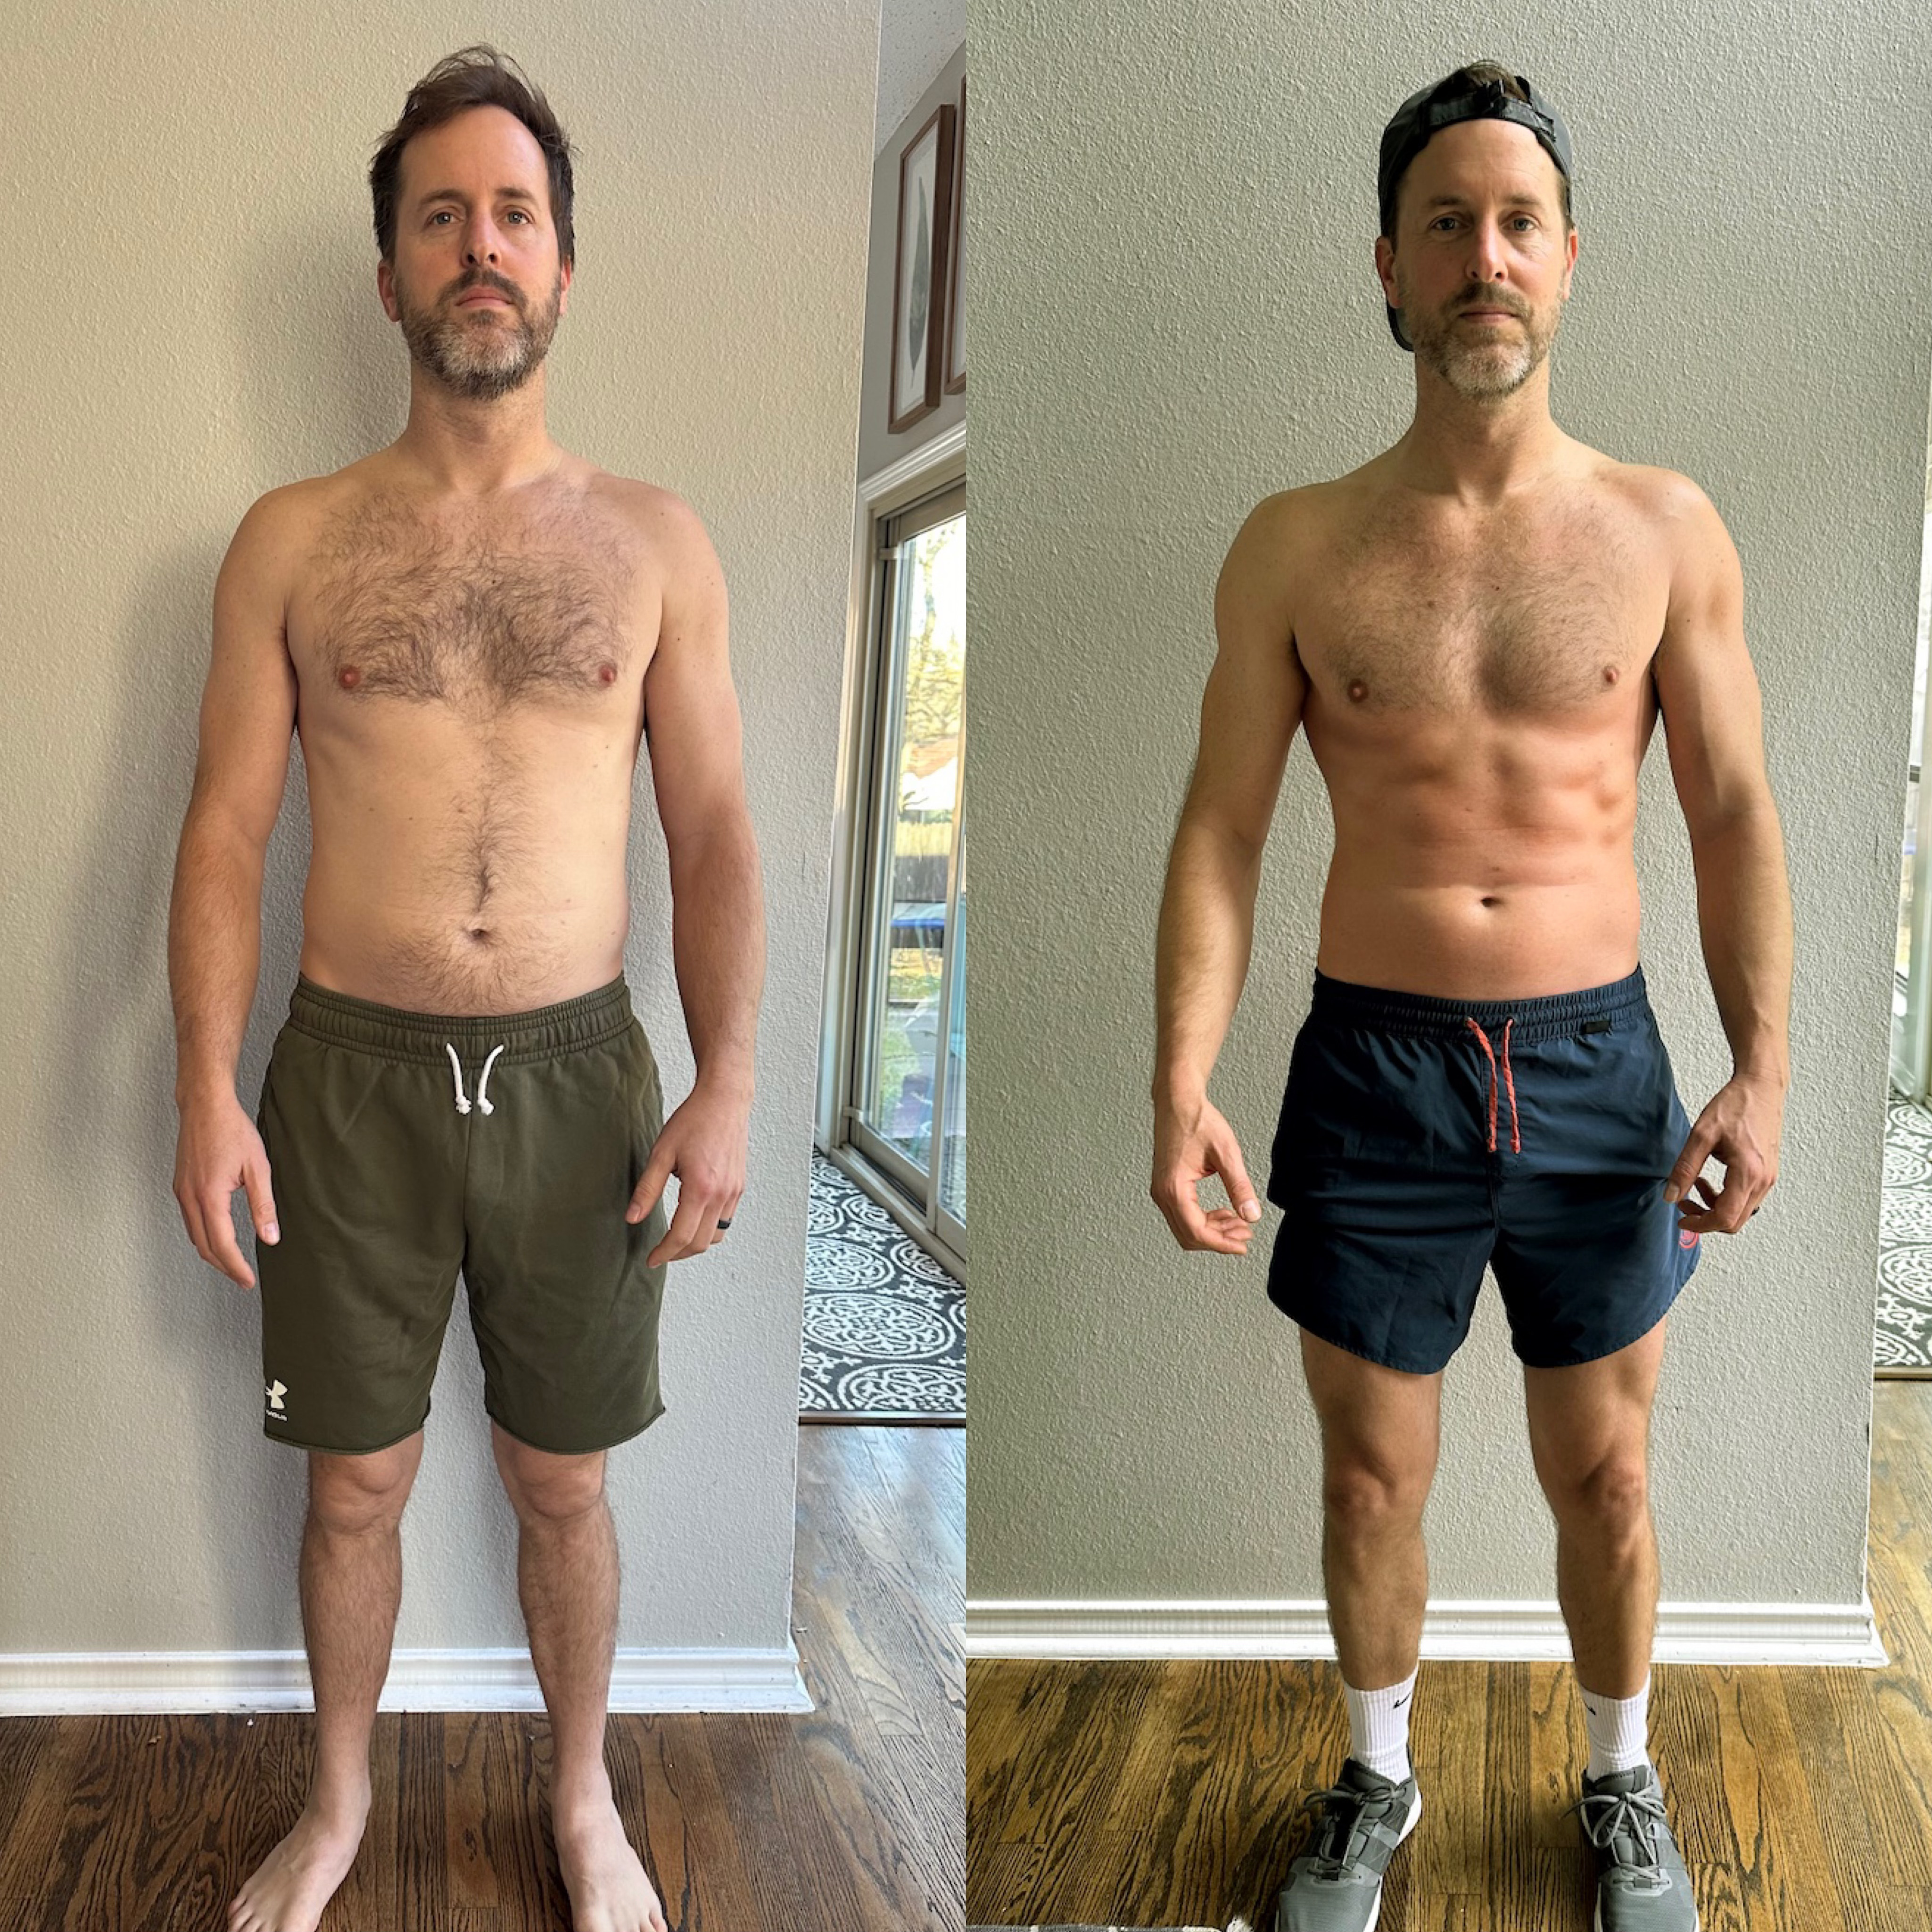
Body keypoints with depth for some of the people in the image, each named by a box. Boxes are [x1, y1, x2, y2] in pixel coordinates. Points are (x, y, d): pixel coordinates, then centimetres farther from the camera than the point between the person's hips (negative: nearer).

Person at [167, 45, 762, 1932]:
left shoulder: (652, 542, 2)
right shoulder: (293, 540, 1)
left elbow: (713, 829, 2)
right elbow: (227, 824, 1)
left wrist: (727, 1083, -7)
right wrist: (205, 1085, -8)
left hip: (577, 1075, 0)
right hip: (350, 1075, 0)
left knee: (560, 1482, 13)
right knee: (356, 1483, 13)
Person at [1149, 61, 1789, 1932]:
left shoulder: (1665, 529, -1)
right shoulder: (1297, 548, -3)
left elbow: (1735, 813, 2)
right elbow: (1220, 830, -3)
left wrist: (1760, 1068, -7)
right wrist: (1182, 1089, -13)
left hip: (1597, 1071, 1)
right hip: (1374, 1073, 0)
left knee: (1604, 1479, 16)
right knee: (1371, 1482, 14)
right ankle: (1375, 1778, 39)